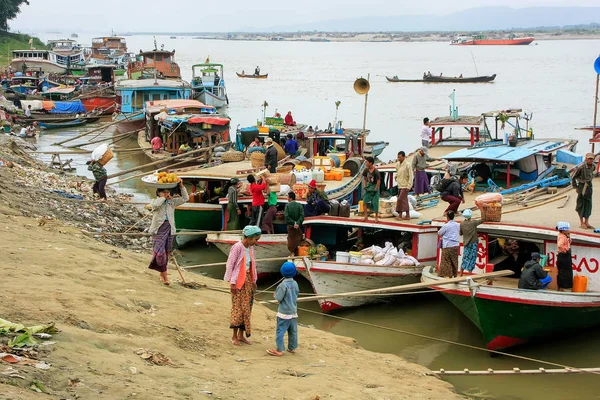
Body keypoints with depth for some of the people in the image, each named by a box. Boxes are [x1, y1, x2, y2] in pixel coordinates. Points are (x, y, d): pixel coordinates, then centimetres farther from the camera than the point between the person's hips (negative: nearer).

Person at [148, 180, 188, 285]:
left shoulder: (172, 202, 11)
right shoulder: (156, 201, 0)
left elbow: (185, 198, 9)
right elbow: (155, 204, -25)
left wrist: (181, 186, -1)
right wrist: (164, 197, -13)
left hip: (169, 229, 4)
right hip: (159, 229, -4)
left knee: (167, 253, 10)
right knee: (160, 252, -15)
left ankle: (162, 274, 24)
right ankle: (165, 275, -10)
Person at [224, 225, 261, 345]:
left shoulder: (250, 248, 5)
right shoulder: (237, 247, -17)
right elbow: (230, 265, -15)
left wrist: (253, 280, 14)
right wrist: (232, 282, -15)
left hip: (247, 280, 7)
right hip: (238, 281, -7)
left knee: (246, 307, 10)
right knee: (238, 307, -2)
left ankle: (241, 335, 19)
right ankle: (234, 336, 9)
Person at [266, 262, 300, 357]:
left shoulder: (283, 285, -17)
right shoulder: (295, 284, 3)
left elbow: (278, 298, -17)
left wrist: (275, 295, 4)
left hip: (284, 313, -7)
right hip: (294, 312, 7)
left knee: (280, 331, -4)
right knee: (293, 331, 15)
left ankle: (280, 350, -5)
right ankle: (292, 348, 24)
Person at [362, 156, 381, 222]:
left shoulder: (376, 171, -20)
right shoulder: (366, 170, -3)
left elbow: (379, 181, -17)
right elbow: (364, 178, 10)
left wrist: (375, 189, -15)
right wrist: (365, 186, 1)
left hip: (374, 187, -5)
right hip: (368, 186, 5)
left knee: (375, 202, -1)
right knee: (365, 201, -4)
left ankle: (376, 217, 12)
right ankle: (366, 216, 5)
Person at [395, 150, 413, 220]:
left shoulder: (407, 165, -13)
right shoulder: (397, 164, 8)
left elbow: (411, 176, -14)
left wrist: (408, 186, -17)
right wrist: (396, 177, 9)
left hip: (405, 186, -8)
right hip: (400, 185, 8)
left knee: (400, 199, -11)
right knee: (404, 201, 11)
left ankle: (400, 215, -5)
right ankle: (407, 215, 17)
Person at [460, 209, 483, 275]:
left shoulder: (462, 224, -4)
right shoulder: (473, 223, -14)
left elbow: (460, 233, 7)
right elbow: (482, 220, -6)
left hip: (466, 243, 4)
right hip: (473, 243, -4)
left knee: (465, 258, 14)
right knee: (472, 258, 2)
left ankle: (461, 274, 17)